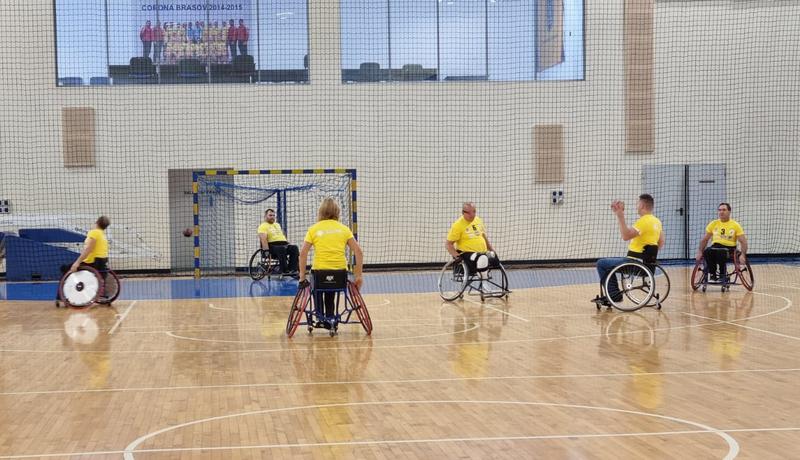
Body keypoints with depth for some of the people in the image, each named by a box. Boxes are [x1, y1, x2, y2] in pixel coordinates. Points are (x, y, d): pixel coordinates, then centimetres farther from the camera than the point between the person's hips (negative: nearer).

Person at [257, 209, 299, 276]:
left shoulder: (277, 225, 28)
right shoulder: (263, 226, 1)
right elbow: (263, 239, -12)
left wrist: (288, 243, 14)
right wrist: (266, 251, -23)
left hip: (284, 244, 7)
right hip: (272, 245, -7)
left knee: (294, 248, -21)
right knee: (281, 249, -38)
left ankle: (292, 269, -28)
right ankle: (284, 270, -39)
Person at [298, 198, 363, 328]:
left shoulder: (313, 229, 6)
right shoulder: (344, 229, 9)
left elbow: (303, 253, -5)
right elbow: (358, 252, 1)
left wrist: (302, 276, -1)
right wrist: (358, 276, 4)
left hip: (319, 270, -1)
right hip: (340, 271, 1)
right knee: (330, 292, 32)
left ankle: (320, 317, 22)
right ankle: (329, 319, 24)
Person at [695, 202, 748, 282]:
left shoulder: (735, 225, 4)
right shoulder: (713, 224, 12)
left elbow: (743, 242, 1)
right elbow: (704, 240, 14)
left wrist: (742, 255, -15)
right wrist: (700, 253, 1)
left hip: (729, 248, -3)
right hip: (715, 246, 3)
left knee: (720, 252, -39)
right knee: (707, 251, -33)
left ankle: (723, 275, -17)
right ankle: (713, 275, -17)